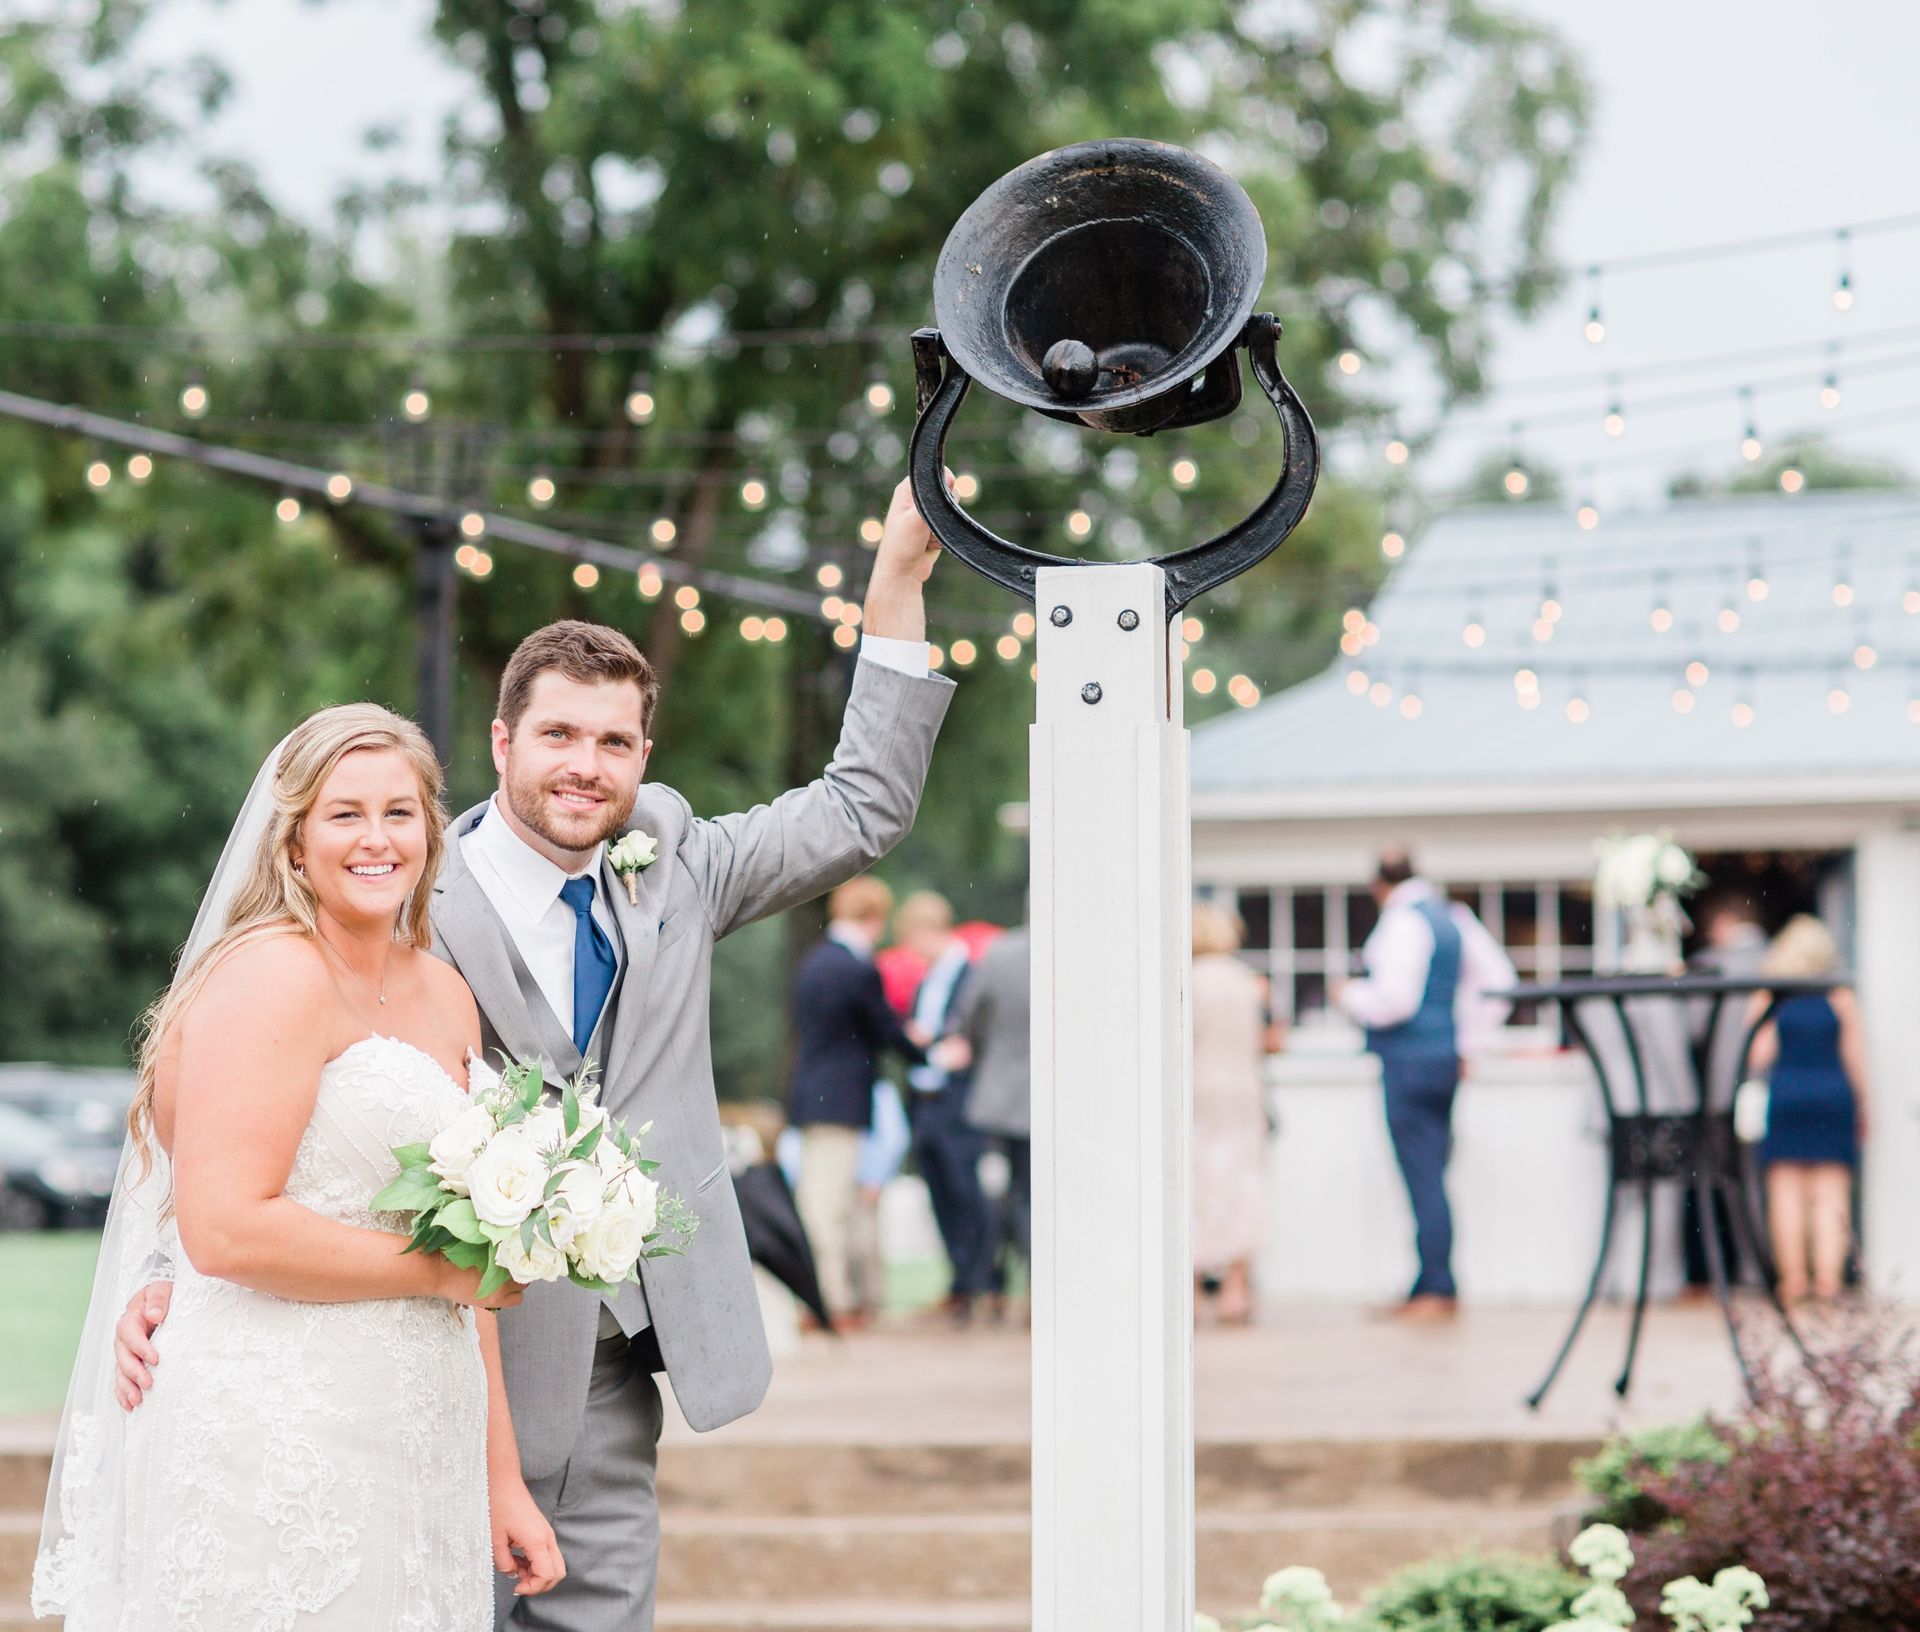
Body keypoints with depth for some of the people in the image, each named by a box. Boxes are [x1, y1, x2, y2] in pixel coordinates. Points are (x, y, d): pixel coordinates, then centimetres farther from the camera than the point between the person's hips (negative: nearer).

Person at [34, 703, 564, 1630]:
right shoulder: (272, 976, -11)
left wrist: (502, 1478, 16)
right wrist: (442, 1269, -11)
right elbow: (225, 1231, -20)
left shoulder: (447, 995, 14)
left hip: (410, 1442, 8)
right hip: (278, 1444, -8)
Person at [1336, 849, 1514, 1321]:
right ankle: (1432, 1287, 13)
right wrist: (1468, 1041, 16)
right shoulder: (1454, 916, 14)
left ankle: (1437, 1290, -8)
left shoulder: (1402, 922, -12)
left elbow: (1395, 998, -21)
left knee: (1422, 1176, -7)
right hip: (1445, 1057, 9)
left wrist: (1351, 996, -3)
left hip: (1409, 1058, -9)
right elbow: (1498, 978, 16)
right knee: (1430, 1174, 12)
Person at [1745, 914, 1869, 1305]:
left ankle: (1793, 1277, -1)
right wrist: (1862, 1109, 11)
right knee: (1831, 1192, 2)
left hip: (1782, 1097, 0)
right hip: (1833, 1097, 0)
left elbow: (1758, 1056, -4)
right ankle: (1828, 1277, -6)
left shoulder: (1767, 998, 1)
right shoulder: (1841, 999, 2)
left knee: (1786, 1189, 3)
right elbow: (1856, 1059, 3)